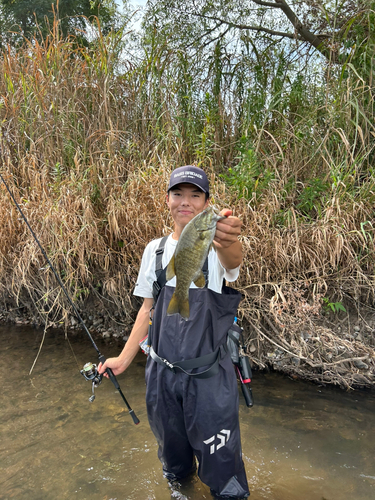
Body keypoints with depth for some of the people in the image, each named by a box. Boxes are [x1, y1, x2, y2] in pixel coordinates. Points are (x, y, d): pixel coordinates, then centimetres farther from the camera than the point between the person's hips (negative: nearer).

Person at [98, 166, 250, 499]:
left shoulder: (216, 246, -12)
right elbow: (148, 309, 8)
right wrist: (125, 359, 3)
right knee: (172, 449, 25)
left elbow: (233, 260, -37)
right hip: (162, 372, 4)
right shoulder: (155, 250, 2)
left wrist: (230, 242, -61)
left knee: (220, 461, 7)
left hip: (209, 376, -4)